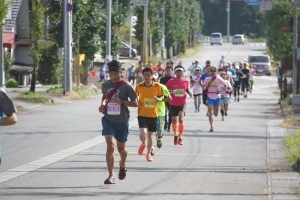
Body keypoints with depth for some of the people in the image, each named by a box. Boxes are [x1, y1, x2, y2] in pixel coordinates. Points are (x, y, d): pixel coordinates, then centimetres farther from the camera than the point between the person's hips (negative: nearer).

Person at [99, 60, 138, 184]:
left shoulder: (126, 86, -9)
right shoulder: (105, 85, 2)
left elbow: (135, 103, -6)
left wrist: (122, 102, -20)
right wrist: (103, 104, 2)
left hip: (122, 121, -1)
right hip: (108, 120, 1)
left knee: (121, 148, 13)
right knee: (110, 146, -16)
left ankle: (122, 166, 47)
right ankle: (111, 176, -14)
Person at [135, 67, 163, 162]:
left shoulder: (157, 86, -8)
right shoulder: (139, 86, -7)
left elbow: (161, 97, 5)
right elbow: (135, 97, 12)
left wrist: (158, 99, -17)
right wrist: (137, 103, -7)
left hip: (153, 115, 1)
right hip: (142, 114, -1)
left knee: (150, 135, 11)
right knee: (143, 133, -18)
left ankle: (148, 154, 30)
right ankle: (143, 144, 17)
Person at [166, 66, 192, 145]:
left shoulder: (186, 81, -2)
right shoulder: (171, 81, -7)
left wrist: (189, 93, -6)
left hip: (182, 103, -1)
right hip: (173, 103, 1)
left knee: (180, 119, -17)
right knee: (174, 120, 12)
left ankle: (180, 138, -9)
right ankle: (175, 136, 37)